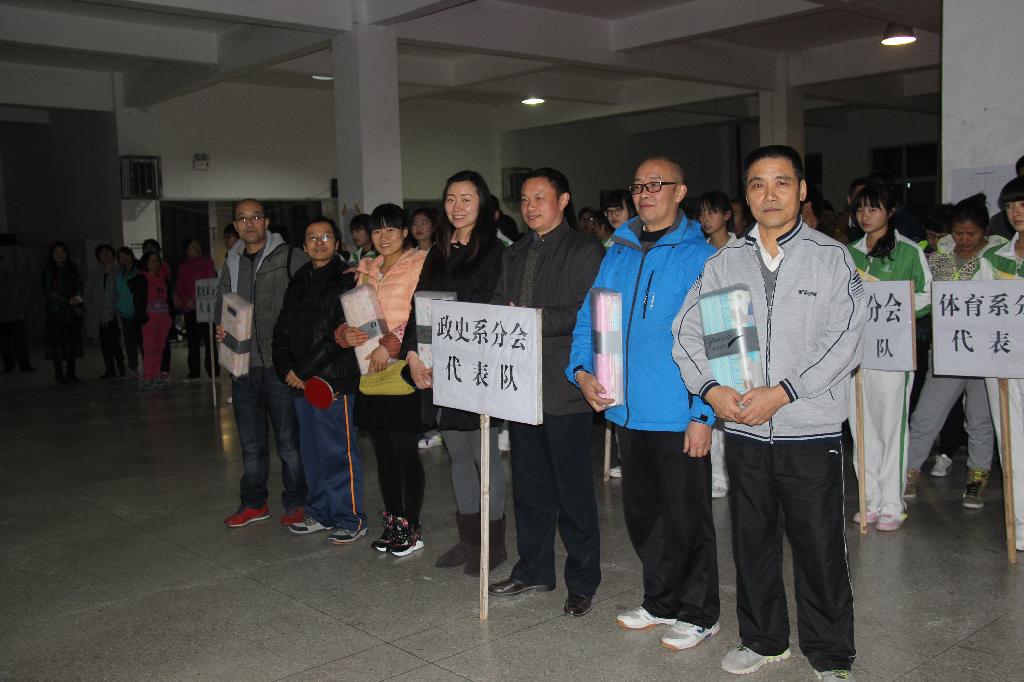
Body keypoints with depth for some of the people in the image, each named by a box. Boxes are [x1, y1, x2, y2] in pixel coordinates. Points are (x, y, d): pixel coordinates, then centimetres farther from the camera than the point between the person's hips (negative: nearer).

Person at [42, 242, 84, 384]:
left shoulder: (72, 269, 12)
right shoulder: (48, 271, 0)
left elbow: (79, 288, 11)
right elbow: (48, 292, -7)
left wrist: (78, 305, -5)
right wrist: (68, 301, -16)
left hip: (73, 312, 4)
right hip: (56, 312, -4)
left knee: (72, 341, 3)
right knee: (57, 342, -5)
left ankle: (70, 373, 10)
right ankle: (59, 374, 1)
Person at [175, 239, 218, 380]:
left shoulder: (207, 263, 5)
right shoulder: (183, 266, 13)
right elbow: (179, 287, 11)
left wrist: (196, 299, -10)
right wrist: (186, 301, -5)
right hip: (189, 308, 3)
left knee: (208, 339, -6)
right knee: (192, 341, 6)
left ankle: (213, 370, -2)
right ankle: (193, 371, 13)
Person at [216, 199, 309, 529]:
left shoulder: (290, 257, -4)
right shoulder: (231, 264, 14)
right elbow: (222, 305, 25)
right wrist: (221, 328, 5)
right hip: (244, 364, 6)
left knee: (289, 439, 2)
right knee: (251, 442, 15)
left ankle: (296, 504, 15)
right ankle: (254, 503, 27)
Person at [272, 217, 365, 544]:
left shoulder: (345, 280, -6)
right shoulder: (298, 283, 16)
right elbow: (283, 330, 14)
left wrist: (305, 371, -14)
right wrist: (286, 368, -2)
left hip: (334, 381, -7)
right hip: (300, 382, 7)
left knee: (339, 452, -3)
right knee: (311, 452, 14)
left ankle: (350, 519, 7)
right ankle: (320, 513, 26)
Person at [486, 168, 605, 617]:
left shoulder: (586, 253, -4)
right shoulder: (514, 257, 18)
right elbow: (498, 308, 15)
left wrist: (536, 319, -20)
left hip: (565, 389, -7)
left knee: (573, 488, 2)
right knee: (529, 485, 15)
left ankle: (582, 582, 15)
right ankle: (533, 570, 28)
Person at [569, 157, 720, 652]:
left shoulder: (700, 258, -9)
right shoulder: (617, 256, 10)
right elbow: (588, 320, 12)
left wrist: (703, 413, -17)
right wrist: (582, 370, -6)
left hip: (679, 418, -6)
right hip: (627, 411, 6)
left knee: (687, 518, 6)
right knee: (642, 514, 18)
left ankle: (698, 613, 24)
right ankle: (661, 601, 36)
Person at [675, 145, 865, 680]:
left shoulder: (832, 258, 0)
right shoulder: (724, 263, 9)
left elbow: (843, 342, -8)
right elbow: (687, 332, 5)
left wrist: (780, 393, -17)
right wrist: (713, 389, -12)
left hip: (811, 429, -3)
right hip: (743, 430, 3)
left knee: (819, 546, 3)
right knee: (752, 540, 14)